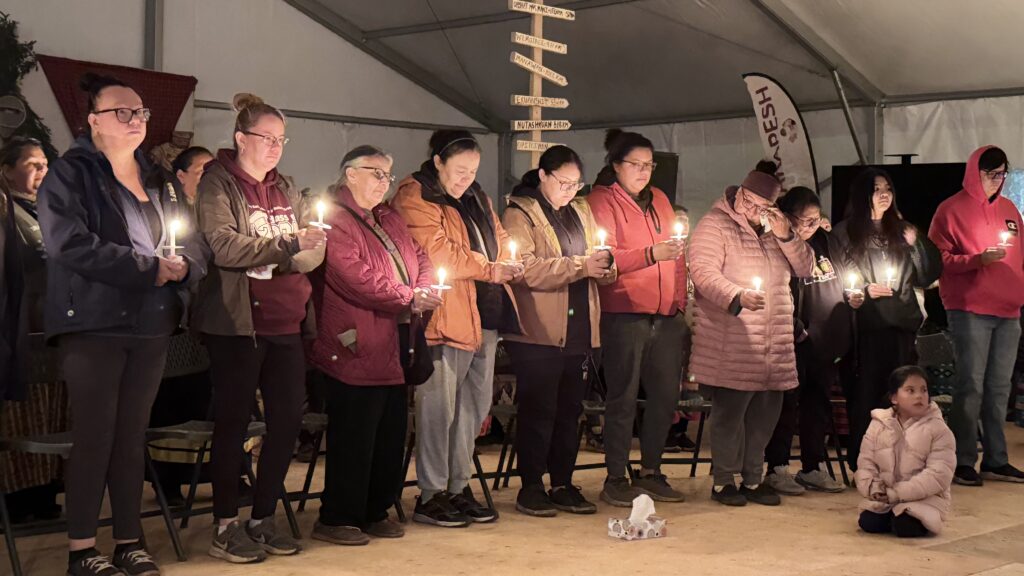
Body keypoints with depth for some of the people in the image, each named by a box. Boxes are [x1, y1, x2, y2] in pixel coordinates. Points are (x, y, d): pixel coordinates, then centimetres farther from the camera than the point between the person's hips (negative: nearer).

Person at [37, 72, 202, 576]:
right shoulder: (70, 175, -3)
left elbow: (190, 247, 14)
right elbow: (71, 244, -18)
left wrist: (182, 266, -10)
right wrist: (148, 267, -17)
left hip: (151, 327, 6)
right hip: (94, 324, -5)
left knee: (133, 436, 10)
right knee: (94, 436, -3)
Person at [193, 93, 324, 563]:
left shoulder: (285, 189, 16)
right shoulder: (218, 184, -3)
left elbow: (314, 253, 9)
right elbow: (225, 246, -17)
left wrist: (307, 248, -14)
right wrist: (288, 245, -22)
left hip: (287, 322, 6)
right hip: (238, 321, -6)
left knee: (288, 419, 7)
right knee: (233, 422, 1)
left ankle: (263, 519, 20)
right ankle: (225, 527, 10)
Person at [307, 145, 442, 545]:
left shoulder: (390, 220, 20)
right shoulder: (333, 220, -10)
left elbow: (419, 259, 18)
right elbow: (357, 279, -20)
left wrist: (424, 291, -4)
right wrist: (409, 299, -16)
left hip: (392, 351, 9)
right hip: (357, 351, -9)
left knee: (391, 433, 13)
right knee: (354, 438, -3)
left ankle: (375, 512, 25)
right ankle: (336, 519, 8)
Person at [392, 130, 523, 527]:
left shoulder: (475, 198, 21)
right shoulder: (415, 197, -5)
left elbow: (499, 238, 20)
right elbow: (436, 253, -15)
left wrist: (505, 263, -2)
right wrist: (488, 269, -14)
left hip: (485, 315, 9)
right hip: (446, 316, -9)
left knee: (475, 404, 12)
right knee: (439, 406, -4)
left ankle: (459, 487, 21)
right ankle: (430, 495, 4)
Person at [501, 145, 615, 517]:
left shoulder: (581, 211, 18)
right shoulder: (519, 214, -4)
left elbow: (596, 262, 21)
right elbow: (526, 269, -17)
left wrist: (604, 266, -3)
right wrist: (579, 266, -20)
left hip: (581, 331, 7)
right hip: (539, 332, -7)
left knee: (570, 410, 11)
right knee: (538, 409, -2)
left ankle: (563, 485, 20)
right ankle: (531, 488, 7)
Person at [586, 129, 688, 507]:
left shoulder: (659, 200, 19)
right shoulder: (602, 201, -1)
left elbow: (677, 256, 22)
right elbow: (605, 257, -12)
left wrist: (680, 302, 15)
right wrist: (650, 254, -24)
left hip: (666, 317, 6)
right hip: (624, 315, -6)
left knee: (666, 394, 7)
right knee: (623, 397, -3)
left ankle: (650, 472, 19)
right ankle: (615, 479, 5)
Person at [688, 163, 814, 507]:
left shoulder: (775, 230, 18)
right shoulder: (715, 226, -4)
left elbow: (806, 269, 13)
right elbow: (703, 272, -16)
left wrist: (785, 236, -3)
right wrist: (738, 297, -30)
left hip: (773, 348, 7)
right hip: (731, 349, -7)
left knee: (765, 413, 10)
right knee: (730, 411, -4)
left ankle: (753, 479, 23)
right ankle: (723, 481, 8)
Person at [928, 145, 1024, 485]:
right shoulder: (952, 210, -1)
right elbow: (938, 258, -6)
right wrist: (978, 259, -18)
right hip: (970, 310, -6)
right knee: (971, 386, -7)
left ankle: (996, 461, 14)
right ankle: (963, 462, -3)